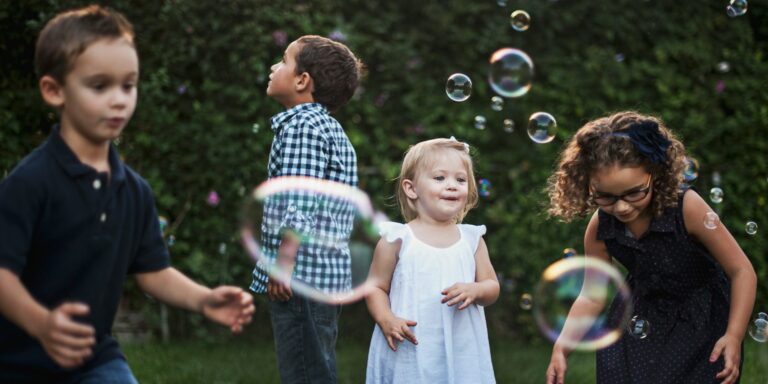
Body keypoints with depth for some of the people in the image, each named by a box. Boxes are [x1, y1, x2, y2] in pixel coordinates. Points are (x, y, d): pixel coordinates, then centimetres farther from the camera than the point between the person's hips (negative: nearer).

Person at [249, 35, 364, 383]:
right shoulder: (330, 129, 19)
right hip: (327, 276, 10)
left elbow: (298, 205, -20)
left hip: (301, 276, -10)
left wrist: (284, 263, -18)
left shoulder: (301, 126, -11)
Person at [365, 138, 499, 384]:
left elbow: (492, 287, 10)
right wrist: (386, 320, -13)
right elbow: (376, 287, 3)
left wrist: (474, 291, -12)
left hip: (461, 352, 2)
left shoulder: (472, 239, 7)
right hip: (409, 352, -2)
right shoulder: (397, 240, -1)